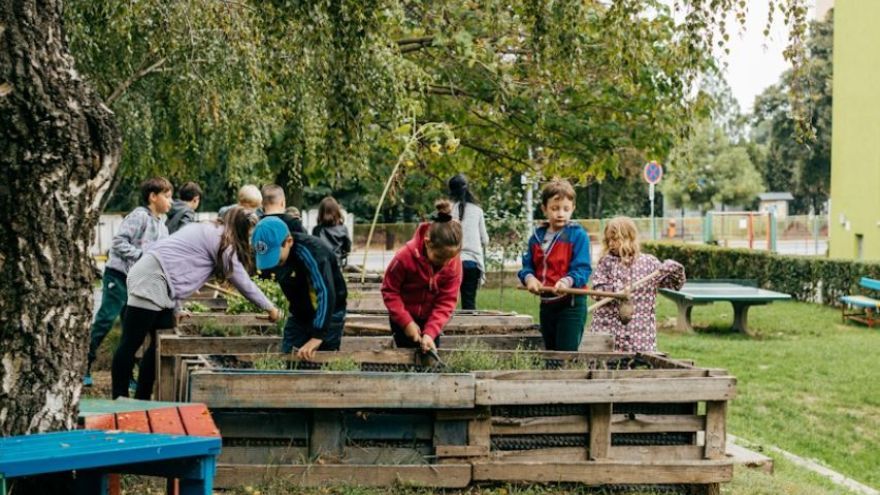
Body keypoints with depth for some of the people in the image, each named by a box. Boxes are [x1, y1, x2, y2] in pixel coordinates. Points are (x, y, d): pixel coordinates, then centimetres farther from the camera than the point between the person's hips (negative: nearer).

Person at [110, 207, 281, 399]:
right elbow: (241, 280, -4)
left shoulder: (206, 232, 21)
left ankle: (141, 398, 13)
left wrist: (176, 308, 20)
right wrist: (269, 308, 6)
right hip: (150, 281, -10)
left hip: (157, 282, 10)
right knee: (131, 343, -7)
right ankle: (120, 399, -6)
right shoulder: (221, 239, -7)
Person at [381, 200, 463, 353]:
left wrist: (430, 332, -28)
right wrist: (407, 322, -23)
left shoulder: (454, 263, -19)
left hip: (431, 319, 3)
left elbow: (447, 302, -16)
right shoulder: (406, 256, -27)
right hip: (404, 318, -3)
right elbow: (389, 291, -16)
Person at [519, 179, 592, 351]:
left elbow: (582, 269, -13)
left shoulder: (578, 235, -7)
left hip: (571, 305, -6)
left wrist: (567, 281, -32)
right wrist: (529, 278, -11)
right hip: (546, 304, 6)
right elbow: (527, 265, 11)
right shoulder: (537, 236, 9)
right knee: (550, 352, 17)